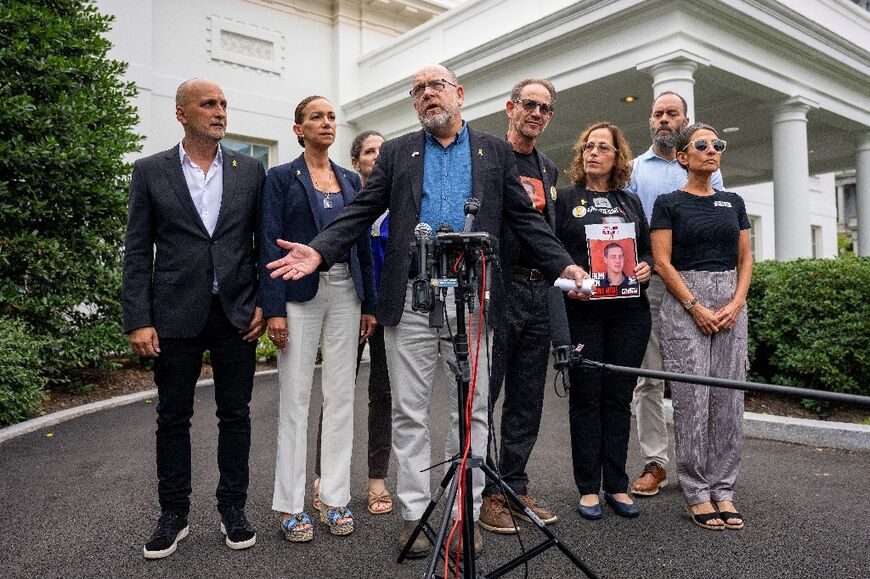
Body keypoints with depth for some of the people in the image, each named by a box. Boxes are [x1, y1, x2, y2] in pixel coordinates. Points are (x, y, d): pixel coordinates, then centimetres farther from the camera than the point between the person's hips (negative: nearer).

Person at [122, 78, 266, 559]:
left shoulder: (250, 170, 6)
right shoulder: (150, 171, 4)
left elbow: (264, 243, 7)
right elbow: (137, 251, 1)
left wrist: (265, 304, -1)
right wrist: (137, 320, -6)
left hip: (237, 313, 1)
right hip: (175, 315, 0)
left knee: (236, 414, 8)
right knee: (173, 417, 9)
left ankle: (233, 509, 23)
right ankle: (173, 514, 24)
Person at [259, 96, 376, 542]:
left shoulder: (350, 180, 14)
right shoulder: (281, 178, 2)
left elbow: (363, 245, 13)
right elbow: (270, 245, -5)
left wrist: (369, 303, 8)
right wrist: (273, 309, -13)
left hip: (346, 292, 4)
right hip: (299, 294, -4)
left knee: (341, 396, 6)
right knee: (295, 397, 0)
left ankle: (336, 497, 17)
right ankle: (291, 504, 11)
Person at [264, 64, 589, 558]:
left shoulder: (495, 151, 12)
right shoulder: (396, 152, 13)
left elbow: (525, 218, 9)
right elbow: (361, 212, 5)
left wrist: (564, 266, -2)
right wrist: (319, 252, -9)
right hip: (410, 299, 1)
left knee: (472, 410, 6)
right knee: (410, 412, 6)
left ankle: (466, 513, 21)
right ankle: (415, 514, 20)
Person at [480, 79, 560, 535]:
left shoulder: (547, 170, 20)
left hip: (538, 291, 7)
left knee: (527, 399, 10)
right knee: (484, 394, -1)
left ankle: (515, 487, 22)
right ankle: (485, 493, 12)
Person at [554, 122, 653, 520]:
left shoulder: (631, 202, 16)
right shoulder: (564, 199, 6)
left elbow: (649, 250, 19)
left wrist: (647, 267, -3)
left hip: (629, 311, 3)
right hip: (582, 310, -3)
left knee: (619, 397, 7)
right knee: (586, 396, 2)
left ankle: (616, 485, 18)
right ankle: (588, 487, 13)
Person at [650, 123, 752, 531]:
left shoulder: (733, 202, 15)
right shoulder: (669, 203, 1)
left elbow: (745, 259, 12)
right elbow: (662, 263, -6)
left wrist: (737, 302, -4)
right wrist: (697, 307, -13)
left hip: (730, 303, 5)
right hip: (685, 303, -4)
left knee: (729, 398, 3)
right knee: (692, 398, -5)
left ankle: (723, 490, 14)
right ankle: (696, 493, 6)